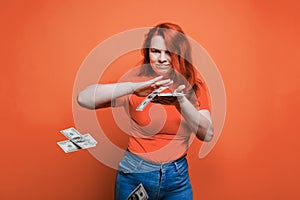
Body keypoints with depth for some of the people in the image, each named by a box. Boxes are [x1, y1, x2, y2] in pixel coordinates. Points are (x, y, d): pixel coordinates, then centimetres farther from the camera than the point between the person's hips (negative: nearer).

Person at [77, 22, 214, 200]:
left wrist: (181, 102, -32)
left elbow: (207, 134, -16)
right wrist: (133, 87, -33)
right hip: (134, 176, -1)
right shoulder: (136, 80, -9)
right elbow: (83, 99, -22)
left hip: (178, 177, 2)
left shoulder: (195, 87, -3)